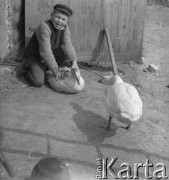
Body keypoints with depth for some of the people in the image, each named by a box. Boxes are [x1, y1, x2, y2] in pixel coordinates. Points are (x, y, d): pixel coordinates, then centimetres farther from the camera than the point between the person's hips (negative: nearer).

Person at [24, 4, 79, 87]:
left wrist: (74, 61, -32)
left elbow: (67, 45, -16)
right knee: (38, 82, -24)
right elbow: (45, 52, -33)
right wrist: (55, 70, -33)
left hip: (51, 56, 7)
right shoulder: (44, 27, -28)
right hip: (36, 58, -6)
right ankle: (29, 70, 10)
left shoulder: (65, 27, -5)